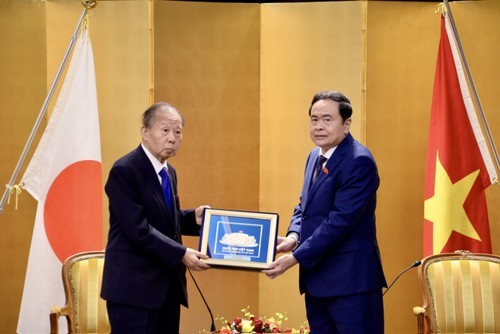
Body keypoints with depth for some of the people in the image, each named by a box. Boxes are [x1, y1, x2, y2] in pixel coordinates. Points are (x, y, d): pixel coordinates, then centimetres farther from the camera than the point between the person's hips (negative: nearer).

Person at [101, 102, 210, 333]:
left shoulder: (169, 172, 14)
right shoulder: (124, 171, -14)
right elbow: (139, 229, -21)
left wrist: (193, 218, 1)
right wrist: (181, 254, -24)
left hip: (167, 286, 9)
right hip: (134, 287, -8)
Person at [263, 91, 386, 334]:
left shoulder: (358, 162, -16)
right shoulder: (315, 156, 13)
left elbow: (339, 220, -21)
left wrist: (295, 258, -21)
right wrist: (293, 236, -3)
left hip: (350, 280, -9)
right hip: (316, 278, 9)